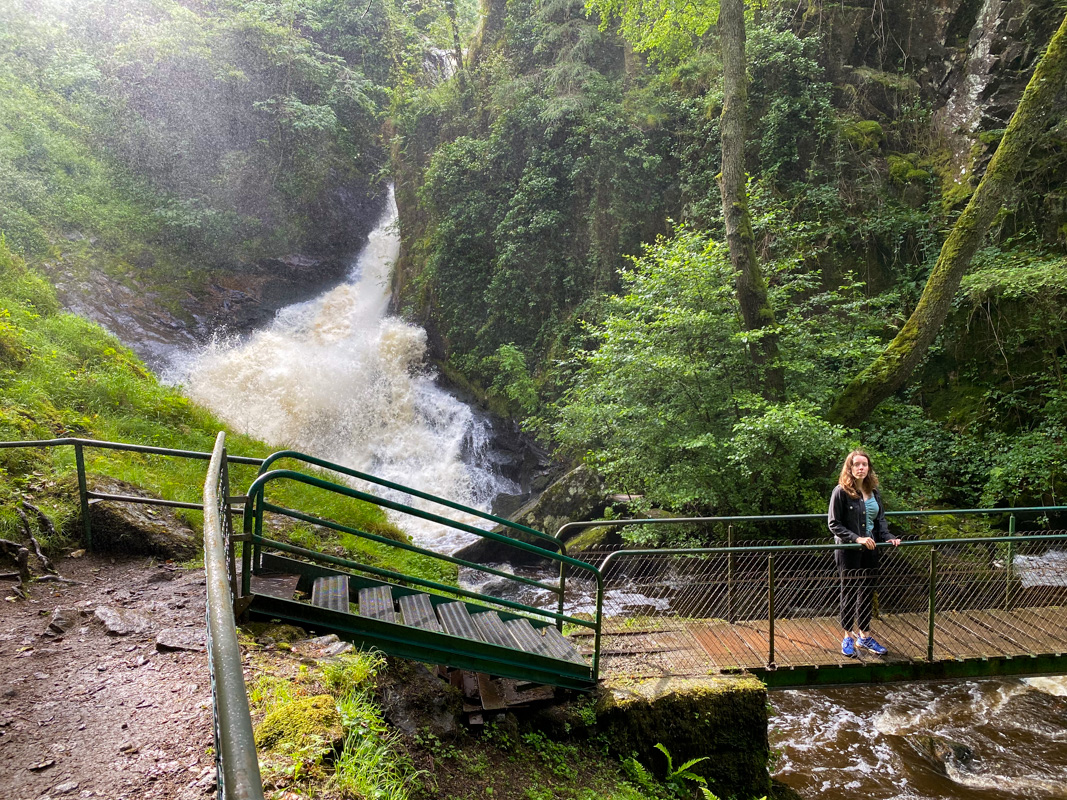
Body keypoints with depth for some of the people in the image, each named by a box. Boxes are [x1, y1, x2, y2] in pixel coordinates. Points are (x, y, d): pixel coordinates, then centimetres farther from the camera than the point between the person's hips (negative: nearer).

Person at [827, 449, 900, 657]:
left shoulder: (874, 492, 6)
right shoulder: (841, 492, -12)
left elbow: (880, 519, 13)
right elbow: (833, 524, -13)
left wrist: (887, 537, -4)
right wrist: (856, 538, -21)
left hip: (870, 551, 5)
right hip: (848, 552, -5)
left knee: (867, 593, 13)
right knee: (849, 593, 6)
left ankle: (865, 636, 28)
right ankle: (848, 638, 21)